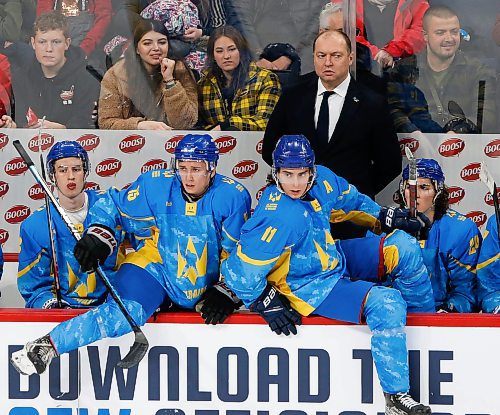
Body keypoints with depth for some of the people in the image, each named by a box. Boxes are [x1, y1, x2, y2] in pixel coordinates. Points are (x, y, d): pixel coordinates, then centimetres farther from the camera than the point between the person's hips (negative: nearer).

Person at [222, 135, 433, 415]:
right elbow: (241, 270, -27)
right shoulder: (278, 219, -32)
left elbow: (349, 200, 15)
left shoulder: (322, 180, -9)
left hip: (336, 259, 9)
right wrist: (267, 304, -18)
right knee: (386, 303, -24)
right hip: (309, 286, -9)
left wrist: (383, 218, 10)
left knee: (403, 247, 2)